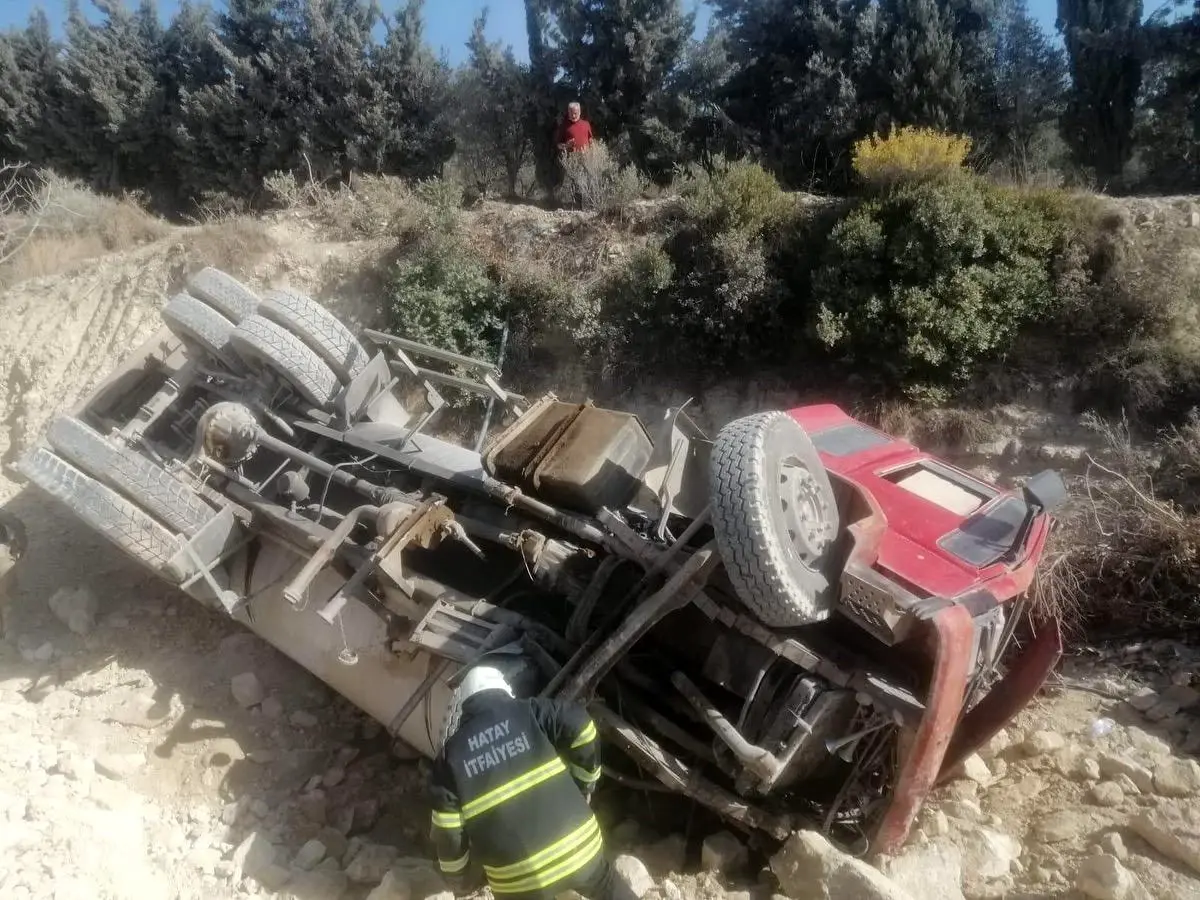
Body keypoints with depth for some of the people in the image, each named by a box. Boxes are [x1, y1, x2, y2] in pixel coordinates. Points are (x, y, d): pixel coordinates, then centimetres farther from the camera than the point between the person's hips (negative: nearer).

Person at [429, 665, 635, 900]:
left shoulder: (450, 755, 3)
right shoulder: (531, 712, 2)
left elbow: (448, 832, 1)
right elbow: (582, 729, -11)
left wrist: (457, 877, 18)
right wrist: (584, 784, 7)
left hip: (517, 876, 0)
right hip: (576, 845, 1)